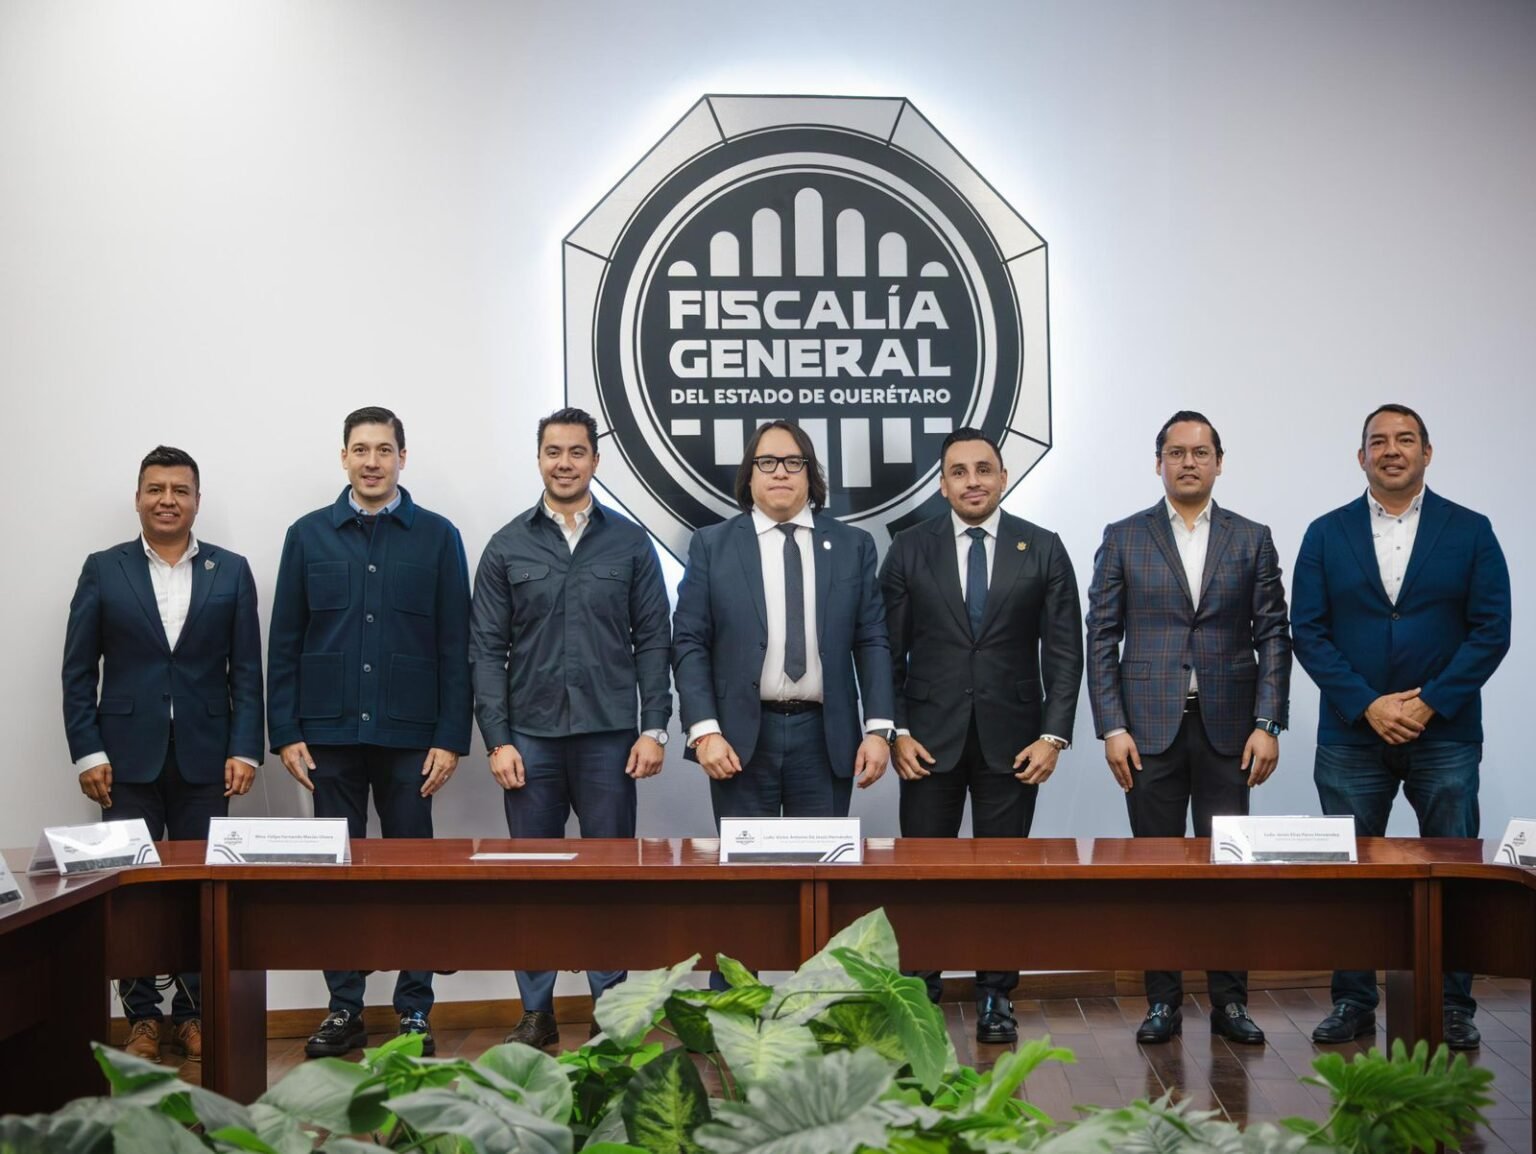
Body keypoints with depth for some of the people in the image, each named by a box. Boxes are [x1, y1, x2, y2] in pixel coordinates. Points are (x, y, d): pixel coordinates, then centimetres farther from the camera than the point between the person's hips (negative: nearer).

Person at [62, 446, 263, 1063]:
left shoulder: (231, 571, 6)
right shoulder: (103, 570, 5)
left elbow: (246, 670, 4)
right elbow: (79, 671, 4)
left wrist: (244, 749, -4)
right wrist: (87, 752, -4)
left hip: (205, 757, 0)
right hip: (128, 756, 0)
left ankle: (194, 1011, 14)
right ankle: (142, 1014, 13)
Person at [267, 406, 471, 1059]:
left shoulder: (437, 537, 4)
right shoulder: (309, 535, 7)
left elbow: (455, 646, 1)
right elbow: (284, 643, 6)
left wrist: (451, 737, -6)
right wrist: (285, 734, -1)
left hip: (409, 736, -1)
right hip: (329, 735, 1)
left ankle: (414, 1011, 13)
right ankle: (344, 1010, 15)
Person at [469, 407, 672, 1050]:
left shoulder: (630, 543, 5)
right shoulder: (507, 547, 5)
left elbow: (653, 640, 4)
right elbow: (487, 650, 3)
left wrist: (653, 729, -4)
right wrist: (497, 740, -5)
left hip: (609, 736, 0)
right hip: (531, 737, 1)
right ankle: (536, 1012, 16)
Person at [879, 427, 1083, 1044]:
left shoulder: (1043, 550, 4)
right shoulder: (909, 549, 4)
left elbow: (1063, 651, 2)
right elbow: (889, 649, 3)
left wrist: (1054, 734, -5)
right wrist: (896, 731, -5)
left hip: (1012, 739, 0)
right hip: (930, 738, 0)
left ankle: (996, 993, 16)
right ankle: (921, 986, 16)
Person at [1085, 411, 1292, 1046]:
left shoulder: (1251, 539, 8)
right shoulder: (1123, 539, 5)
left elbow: (1273, 635, 5)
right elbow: (1101, 639, 3)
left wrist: (1268, 724, -4)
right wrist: (1111, 727, -6)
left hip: (1227, 728, 1)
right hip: (1150, 728, 0)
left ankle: (1230, 1000, 12)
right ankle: (1163, 1001, 13)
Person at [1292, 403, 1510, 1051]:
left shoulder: (1470, 532, 4)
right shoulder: (1326, 535, 6)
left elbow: (1491, 630, -2)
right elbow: (1309, 633, 0)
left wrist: (1429, 704, -12)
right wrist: (1368, 705, -11)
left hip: (1444, 734, -1)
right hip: (1352, 735, 1)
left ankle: (1453, 1005, 14)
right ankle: (1353, 1003, 14)